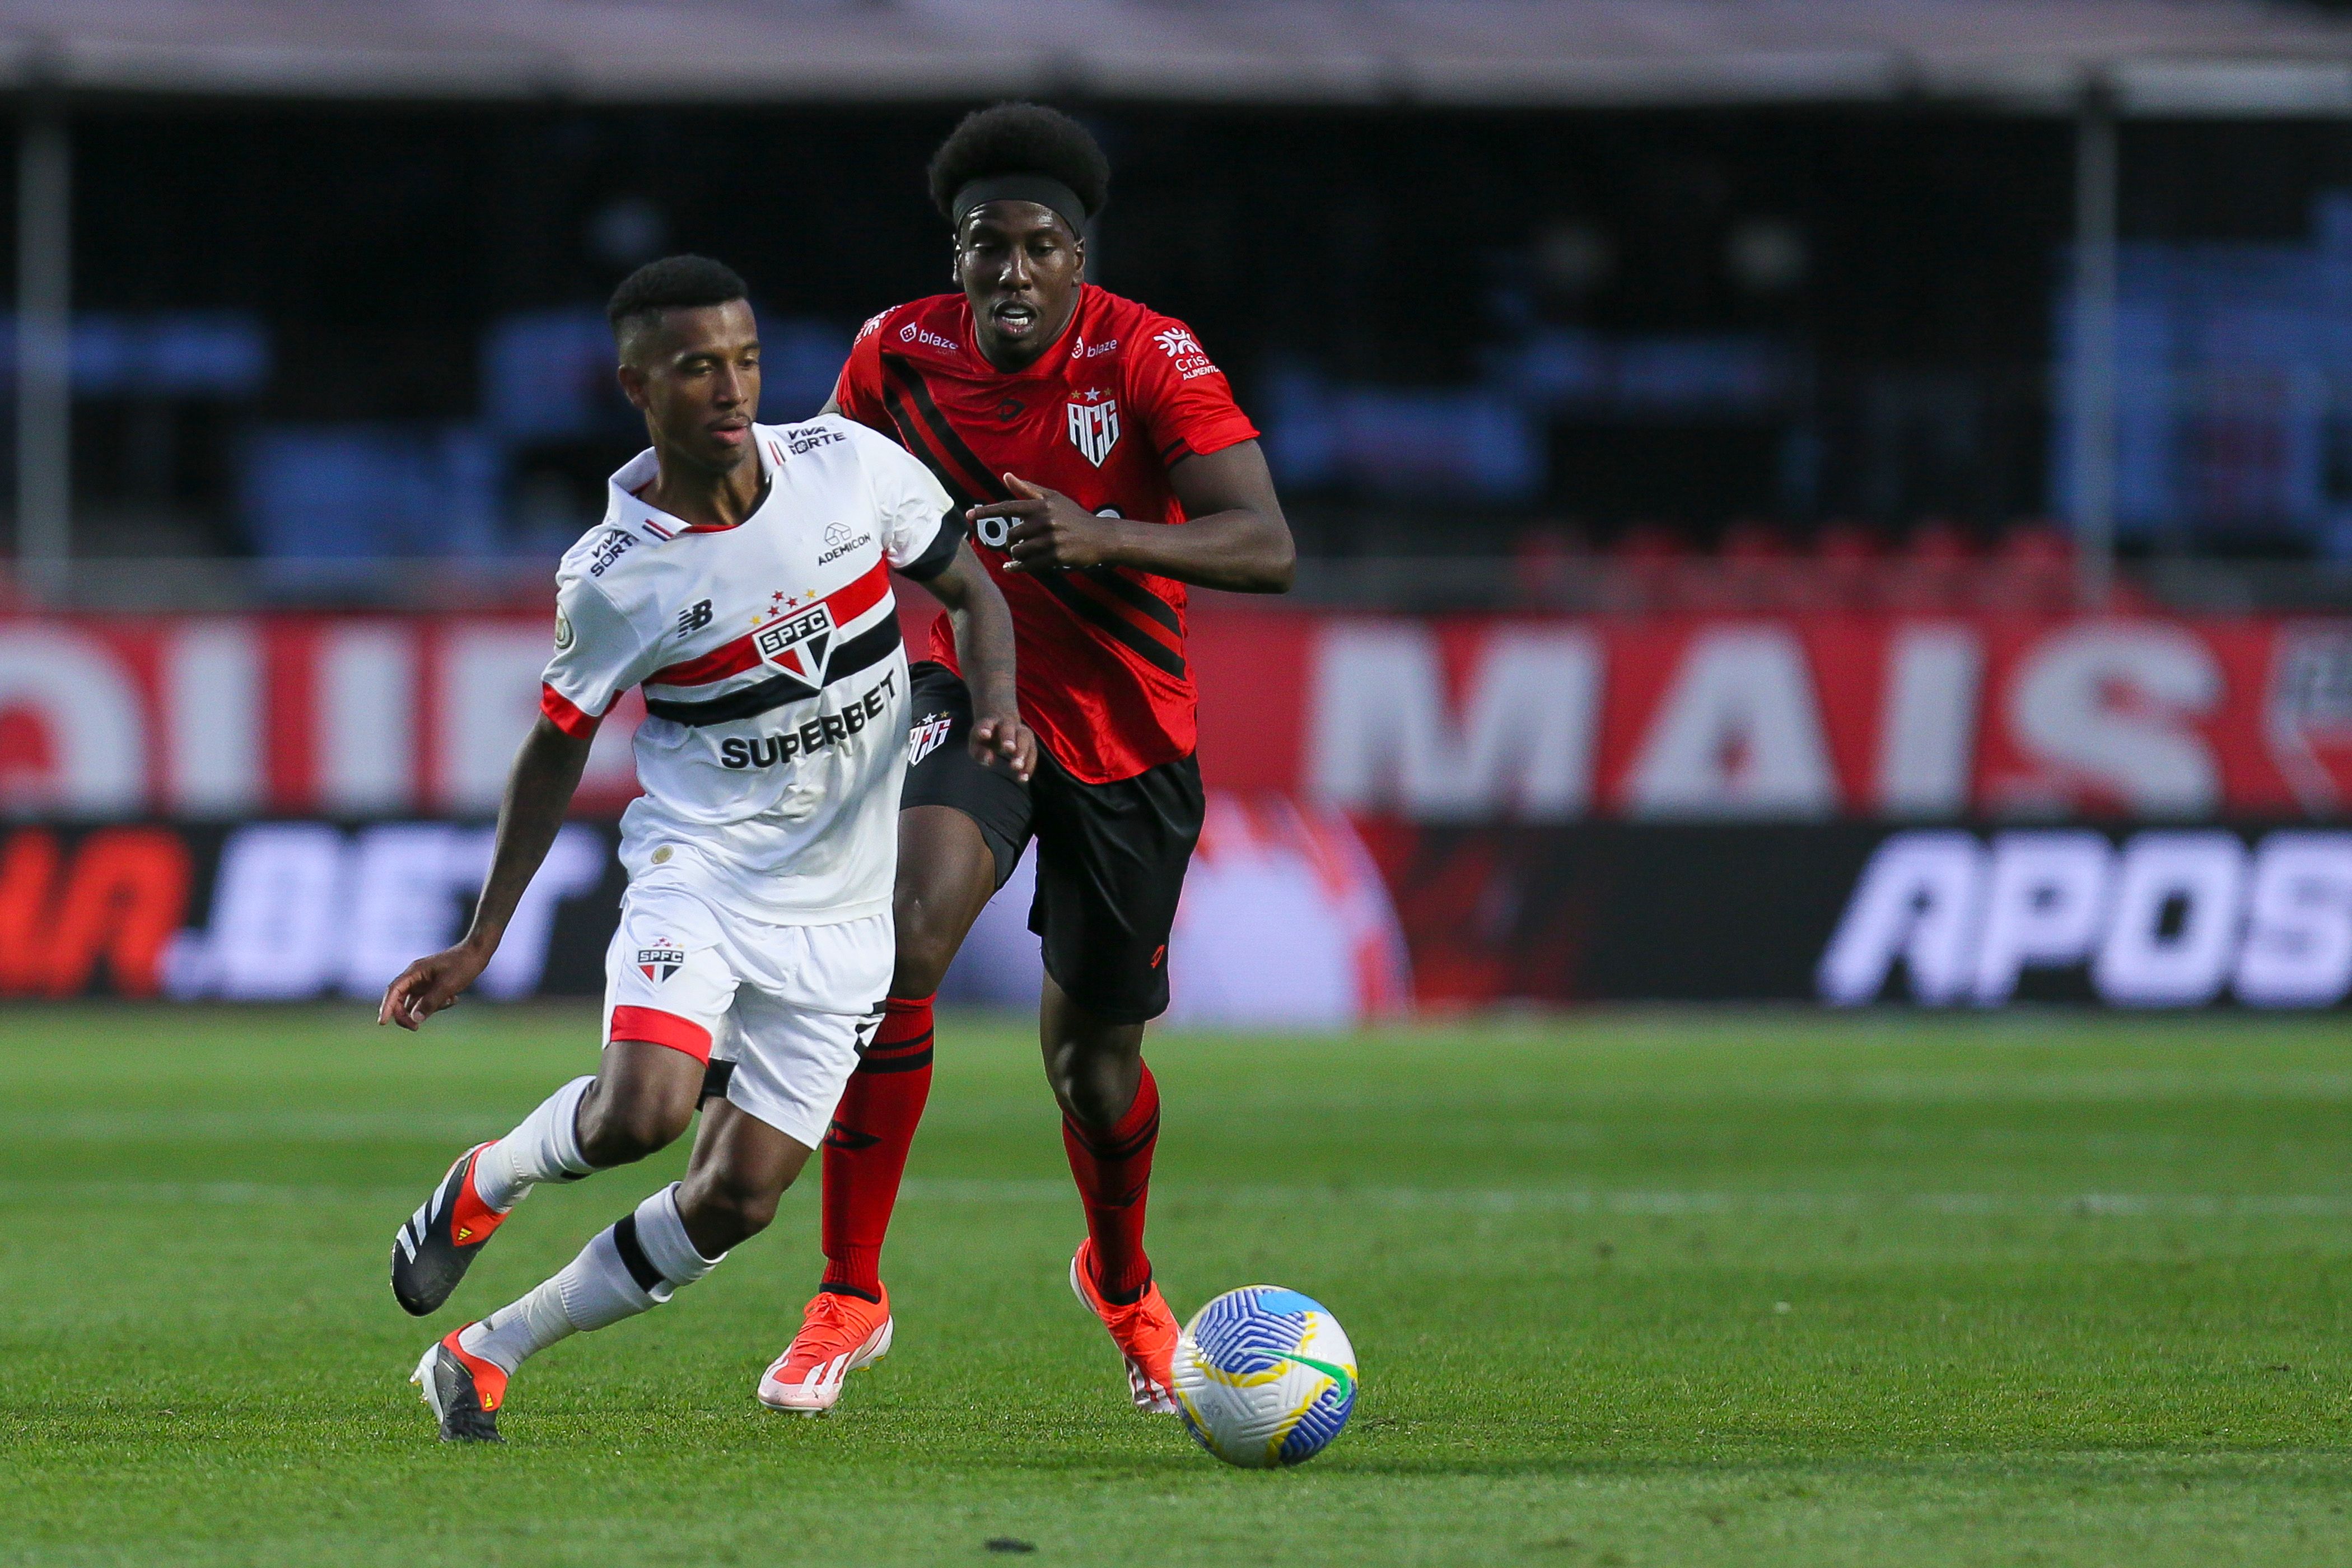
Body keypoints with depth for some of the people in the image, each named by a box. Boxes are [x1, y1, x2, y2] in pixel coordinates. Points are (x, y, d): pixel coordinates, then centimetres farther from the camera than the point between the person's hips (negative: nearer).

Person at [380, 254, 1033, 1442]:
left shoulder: (852, 467, -6)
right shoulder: (612, 577, -12)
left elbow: (970, 593, 8)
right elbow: (557, 751, 2)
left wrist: (994, 708, -13)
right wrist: (480, 942, 0)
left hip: (840, 908, 3)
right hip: (699, 865, -3)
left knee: (736, 1199, -3)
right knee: (641, 1111, -28)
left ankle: (486, 1356, 13)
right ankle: (487, 1184, 6)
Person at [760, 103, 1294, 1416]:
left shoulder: (1153, 360, -19)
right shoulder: (900, 355, -10)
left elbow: (1266, 548, -28)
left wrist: (1105, 536, -42)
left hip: (1130, 737, 0)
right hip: (974, 694, 0)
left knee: (1094, 1052, 10)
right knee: (906, 932, -28)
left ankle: (1122, 1280, 45)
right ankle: (850, 1297, -21)